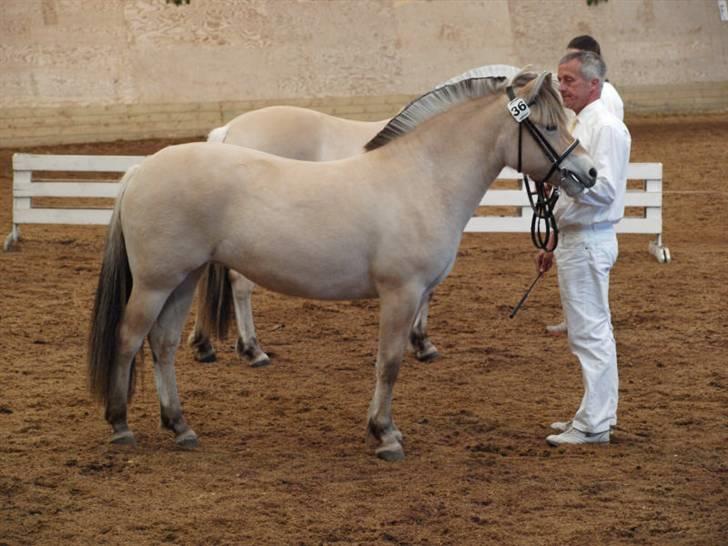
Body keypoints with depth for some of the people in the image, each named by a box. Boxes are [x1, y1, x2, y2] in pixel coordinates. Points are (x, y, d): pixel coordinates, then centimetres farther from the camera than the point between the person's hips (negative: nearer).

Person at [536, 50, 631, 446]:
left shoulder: (606, 128, -14)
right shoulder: (581, 127, 17)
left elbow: (603, 189, -24)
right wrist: (554, 246, 24)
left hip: (589, 243, -11)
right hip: (576, 240, 11)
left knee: (589, 332, -8)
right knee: (592, 332, 15)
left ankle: (593, 424, -6)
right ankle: (597, 413, 22)